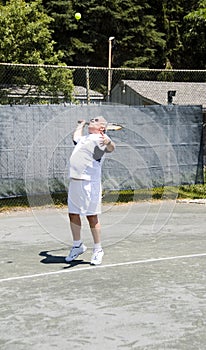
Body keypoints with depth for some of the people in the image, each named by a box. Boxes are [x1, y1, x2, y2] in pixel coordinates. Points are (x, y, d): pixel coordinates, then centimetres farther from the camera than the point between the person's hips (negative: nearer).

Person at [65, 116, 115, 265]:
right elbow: (76, 136, 46)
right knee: (73, 215, 12)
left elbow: (111, 148, -27)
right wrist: (82, 124, 60)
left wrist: (108, 142, -50)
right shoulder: (84, 139, 21)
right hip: (74, 181, 8)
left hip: (89, 183, -8)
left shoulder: (99, 139, -6)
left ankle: (98, 250, 5)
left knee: (92, 216, -4)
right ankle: (78, 245, 26)